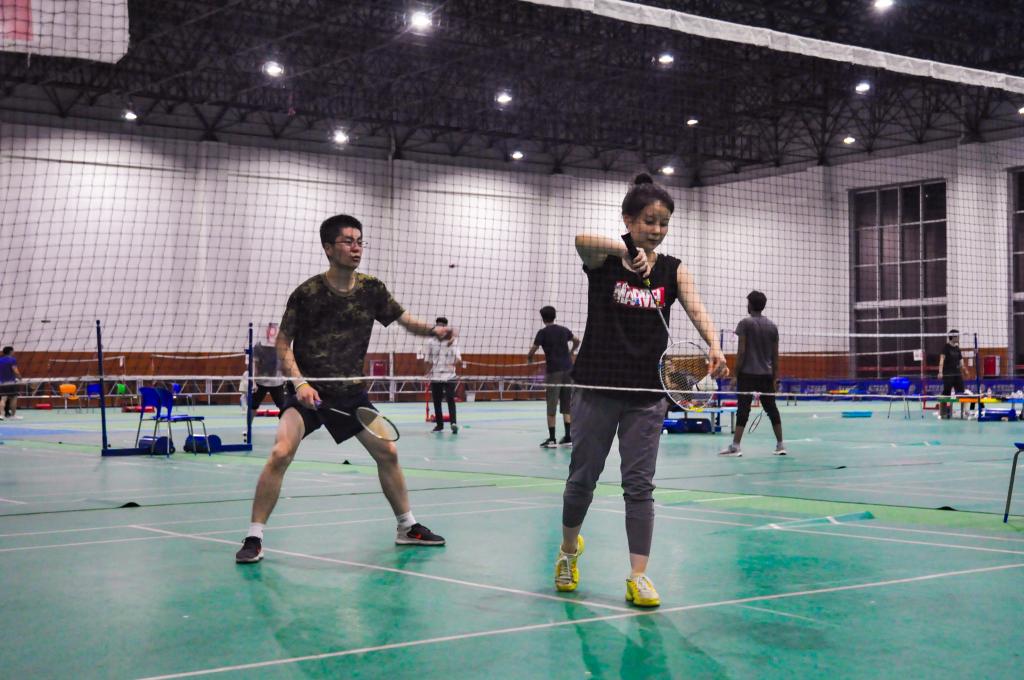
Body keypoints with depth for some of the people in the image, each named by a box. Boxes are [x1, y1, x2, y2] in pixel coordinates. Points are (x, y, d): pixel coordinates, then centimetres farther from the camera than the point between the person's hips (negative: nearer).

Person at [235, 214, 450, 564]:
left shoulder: (372, 289, -2)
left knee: (387, 453, 7)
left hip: (351, 391, 5)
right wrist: (300, 382, -23)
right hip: (309, 390, -4)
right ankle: (254, 538, -13)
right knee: (281, 453, -23)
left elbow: (406, 320, 8)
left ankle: (407, 527, 26)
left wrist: (434, 330, -13)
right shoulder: (307, 293, -13)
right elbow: (283, 344, -8)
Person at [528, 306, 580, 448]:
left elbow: (532, 350, -12)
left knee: (552, 405, 0)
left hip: (553, 371, -5)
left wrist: (529, 359, 9)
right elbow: (577, 341, 27)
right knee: (567, 404, 9)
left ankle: (552, 439, 0)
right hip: (568, 369, 5)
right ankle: (568, 437, 9)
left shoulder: (543, 332, -5)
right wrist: (571, 352, 45)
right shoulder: (564, 330, 10)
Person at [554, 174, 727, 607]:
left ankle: (638, 576, 4)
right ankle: (569, 549, 35)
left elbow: (696, 309, -14)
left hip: (646, 394, 2)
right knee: (582, 478, 10)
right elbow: (582, 240, -29)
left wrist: (714, 345, -35)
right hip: (597, 388, -1)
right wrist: (628, 250, -47)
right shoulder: (604, 258, -5)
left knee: (639, 484, 0)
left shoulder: (673, 270, 3)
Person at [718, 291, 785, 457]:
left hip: (747, 374, -4)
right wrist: (775, 376, 18)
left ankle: (735, 446, -8)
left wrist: (735, 374, -5)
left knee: (743, 409, -6)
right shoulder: (772, 326, 9)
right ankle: (780, 445, 14)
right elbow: (775, 355, 11)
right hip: (766, 374, 5)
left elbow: (741, 352, -10)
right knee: (772, 408, 10)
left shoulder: (745, 323, -6)